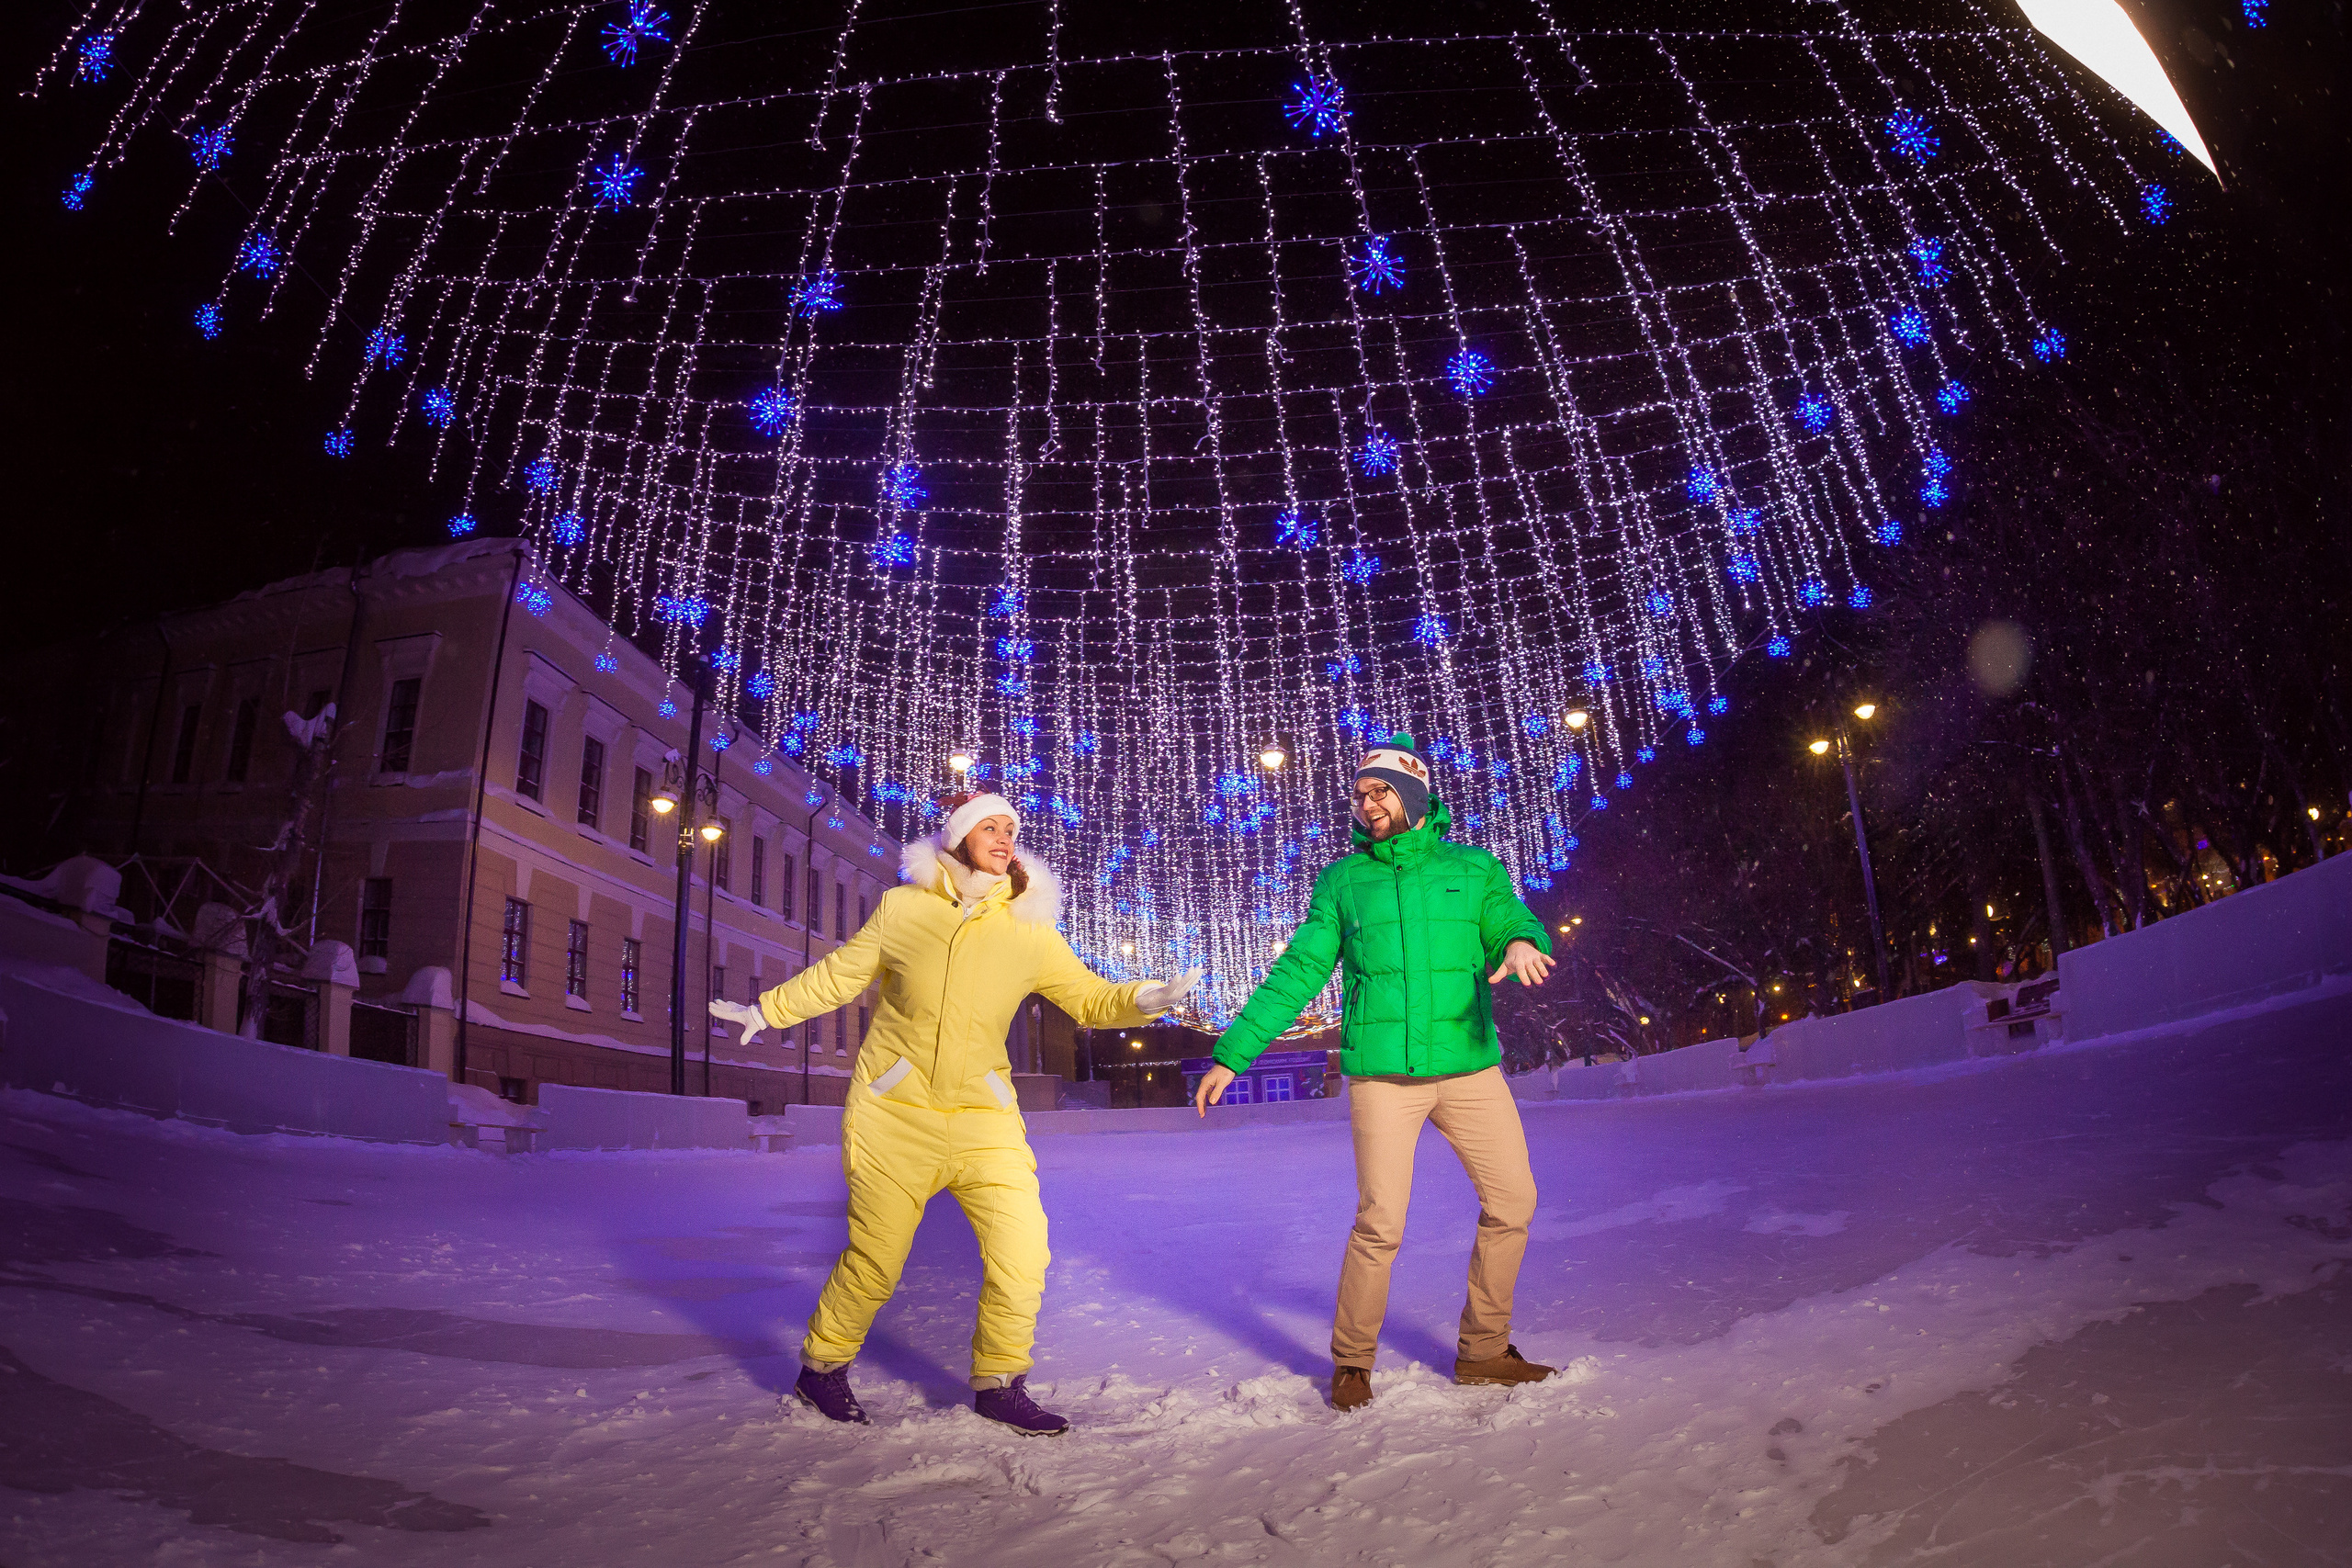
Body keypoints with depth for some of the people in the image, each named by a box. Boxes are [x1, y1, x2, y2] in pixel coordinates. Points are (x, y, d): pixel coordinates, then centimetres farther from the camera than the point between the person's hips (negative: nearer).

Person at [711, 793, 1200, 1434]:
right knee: (875, 1260, 6)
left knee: (1021, 1249, -8)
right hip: (893, 1115, -1)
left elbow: (1092, 1000, 2)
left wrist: (1147, 998, -18)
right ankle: (822, 1368, 35)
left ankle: (999, 1384, 17)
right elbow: (837, 976, 12)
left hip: (983, 1118, 2)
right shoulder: (902, 908, -3)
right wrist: (766, 1010, 21)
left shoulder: (1029, 931, 0)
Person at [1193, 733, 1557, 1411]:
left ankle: (1484, 1350, 25)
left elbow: (1511, 921, -3)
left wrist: (1521, 942, -30)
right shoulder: (1343, 879, 7)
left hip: (1469, 1064, 2)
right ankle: (1352, 1361, 18)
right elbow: (1297, 972, 6)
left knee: (1512, 1203, 4)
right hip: (1381, 1072, -2)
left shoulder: (1472, 868, 9)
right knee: (1380, 1223, -5)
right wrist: (1231, 1054, 2)